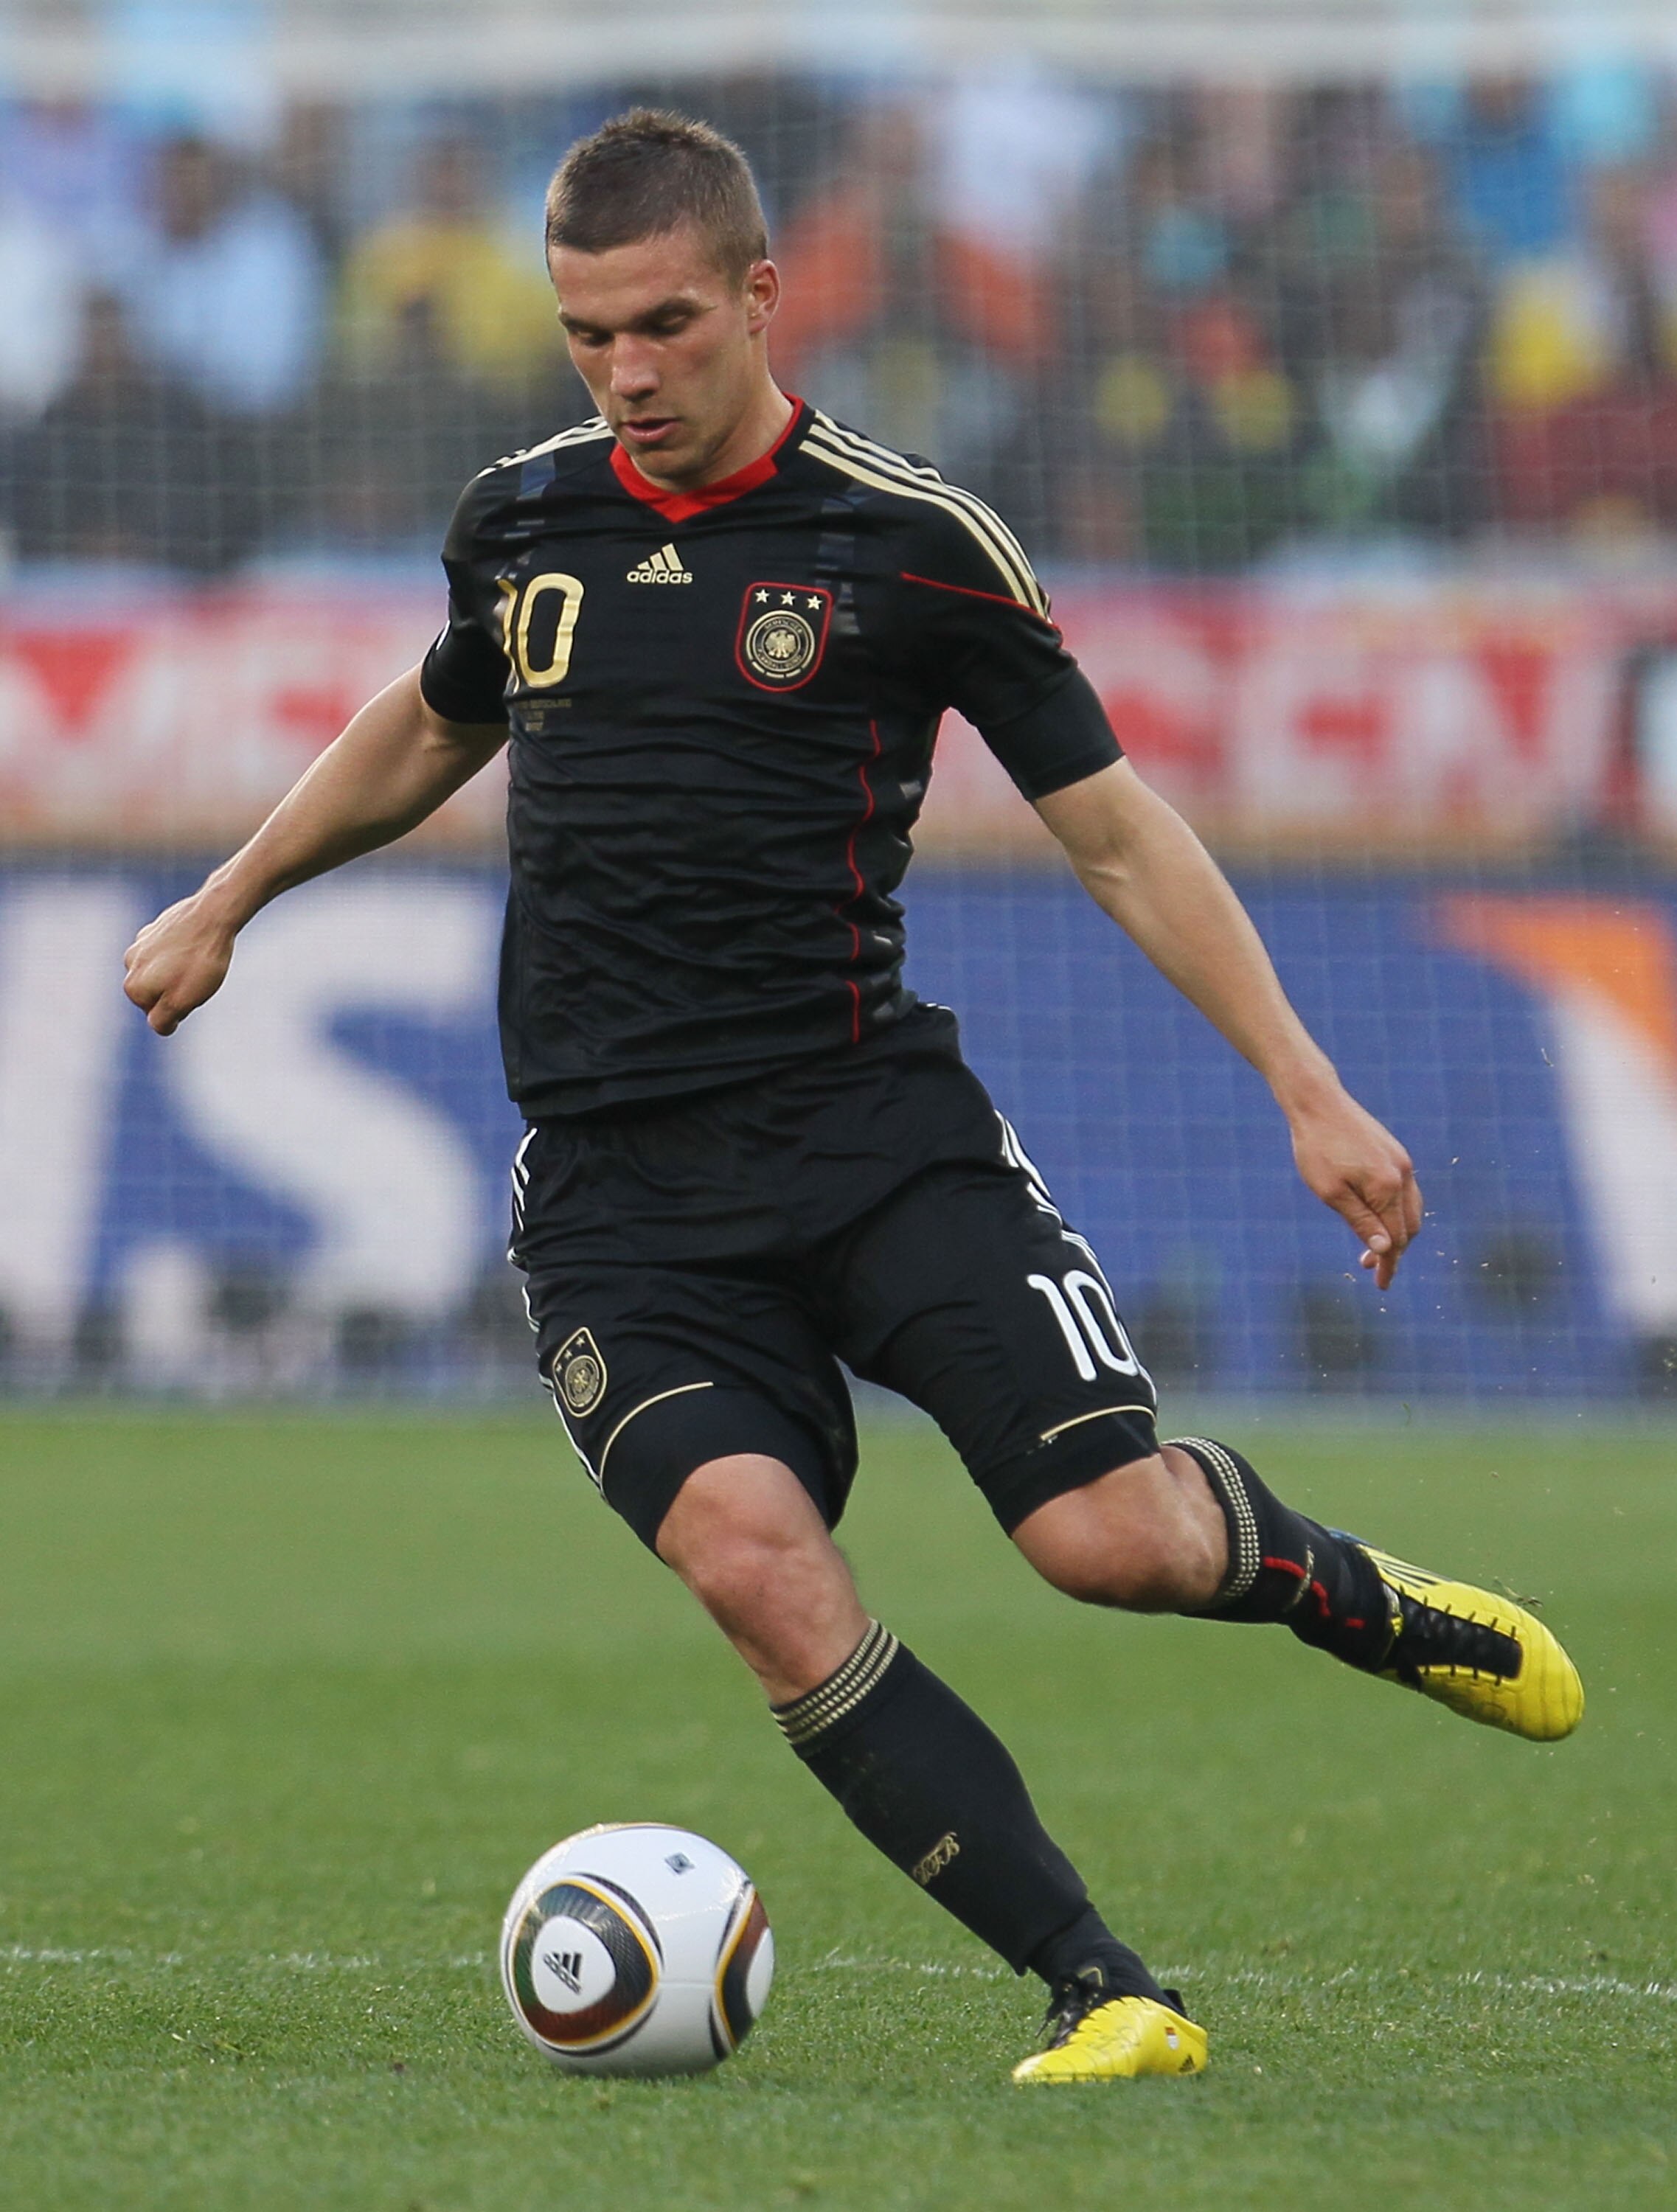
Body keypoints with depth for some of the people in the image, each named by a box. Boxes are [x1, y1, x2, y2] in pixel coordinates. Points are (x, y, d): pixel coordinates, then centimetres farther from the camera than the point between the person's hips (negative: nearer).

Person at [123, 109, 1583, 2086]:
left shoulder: (912, 543, -2)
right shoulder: (518, 521, 9)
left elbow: (1117, 831, 3)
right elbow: (431, 727, 32)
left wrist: (1308, 1091, -2)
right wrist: (224, 907, 36)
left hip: (876, 1130, -2)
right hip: (617, 1190, 2)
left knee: (1116, 1535, -18)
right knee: (756, 1562, -24)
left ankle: (1354, 1593, 20)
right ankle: (1103, 1997, -19)